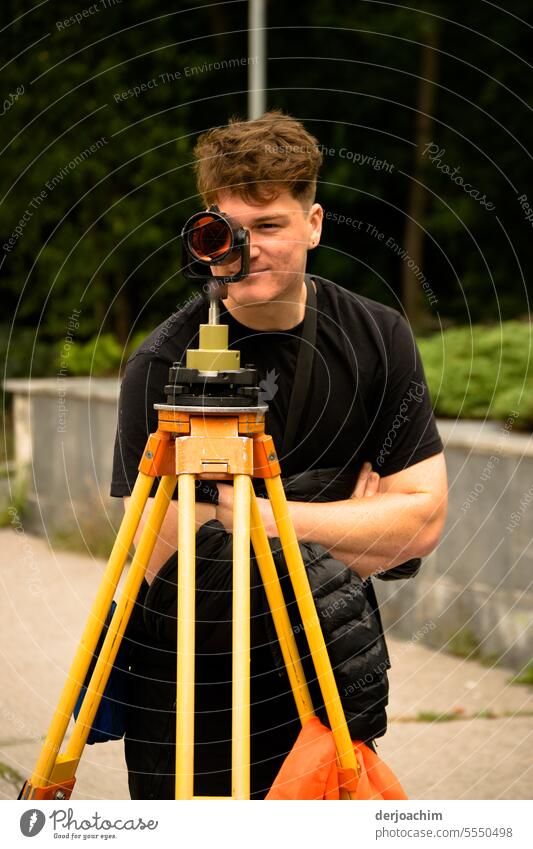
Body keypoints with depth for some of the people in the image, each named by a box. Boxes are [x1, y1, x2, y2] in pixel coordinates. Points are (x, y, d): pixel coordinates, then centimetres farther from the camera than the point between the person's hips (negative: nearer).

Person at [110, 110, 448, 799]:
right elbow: (167, 563, -20)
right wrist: (351, 530, -15)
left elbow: (423, 519, -6)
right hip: (191, 686, -3)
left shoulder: (379, 337, -3)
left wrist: (263, 514, -16)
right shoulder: (164, 366, -16)